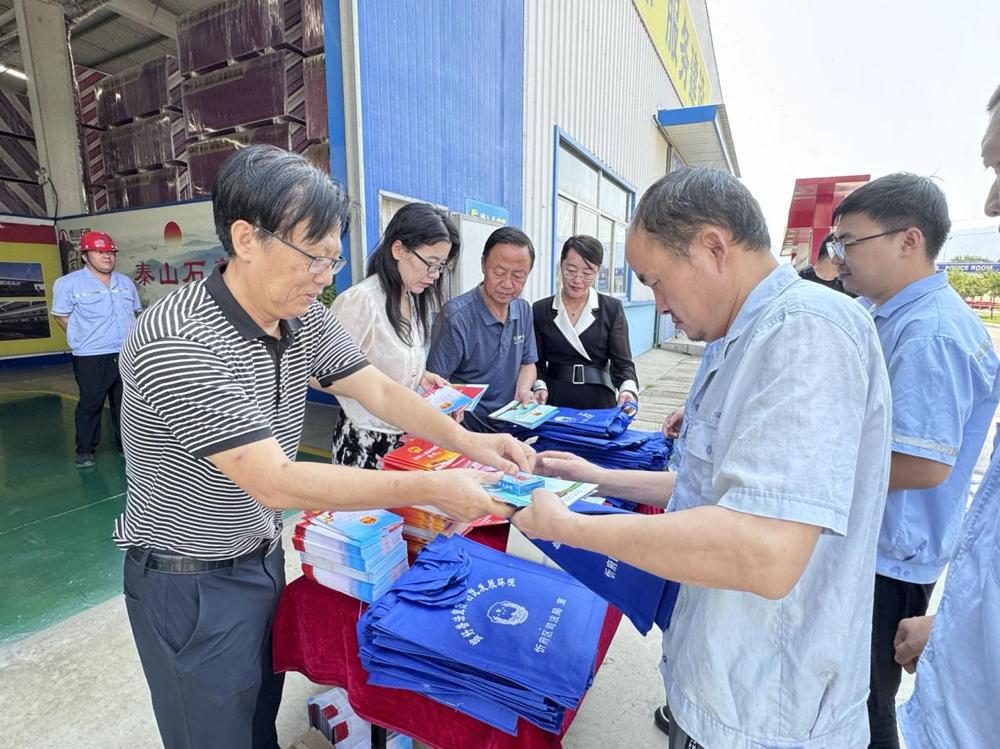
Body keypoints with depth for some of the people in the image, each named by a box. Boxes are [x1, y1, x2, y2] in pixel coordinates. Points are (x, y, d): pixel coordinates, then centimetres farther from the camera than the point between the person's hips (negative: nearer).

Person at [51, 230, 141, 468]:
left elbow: (136, 312, 21)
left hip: (127, 355, 5)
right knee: (90, 404, 2)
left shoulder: (126, 282, 10)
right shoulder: (69, 283, -7)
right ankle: (85, 450, 16)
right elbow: (61, 316, -1)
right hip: (91, 358, -4)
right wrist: (84, 338, -2)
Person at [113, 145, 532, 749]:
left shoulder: (304, 317, -7)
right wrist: (429, 489, -34)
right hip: (190, 581, -6)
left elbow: (378, 390, -4)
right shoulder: (177, 342, -30)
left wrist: (466, 440, -18)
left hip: (264, 555, 6)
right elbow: (276, 483, -34)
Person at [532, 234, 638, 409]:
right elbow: (537, 362, 4)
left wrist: (628, 389, -24)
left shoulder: (612, 309, -2)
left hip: (598, 401, 0)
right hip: (554, 401, 1)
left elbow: (622, 362, -5)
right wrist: (540, 386, -15)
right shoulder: (540, 310, 1)